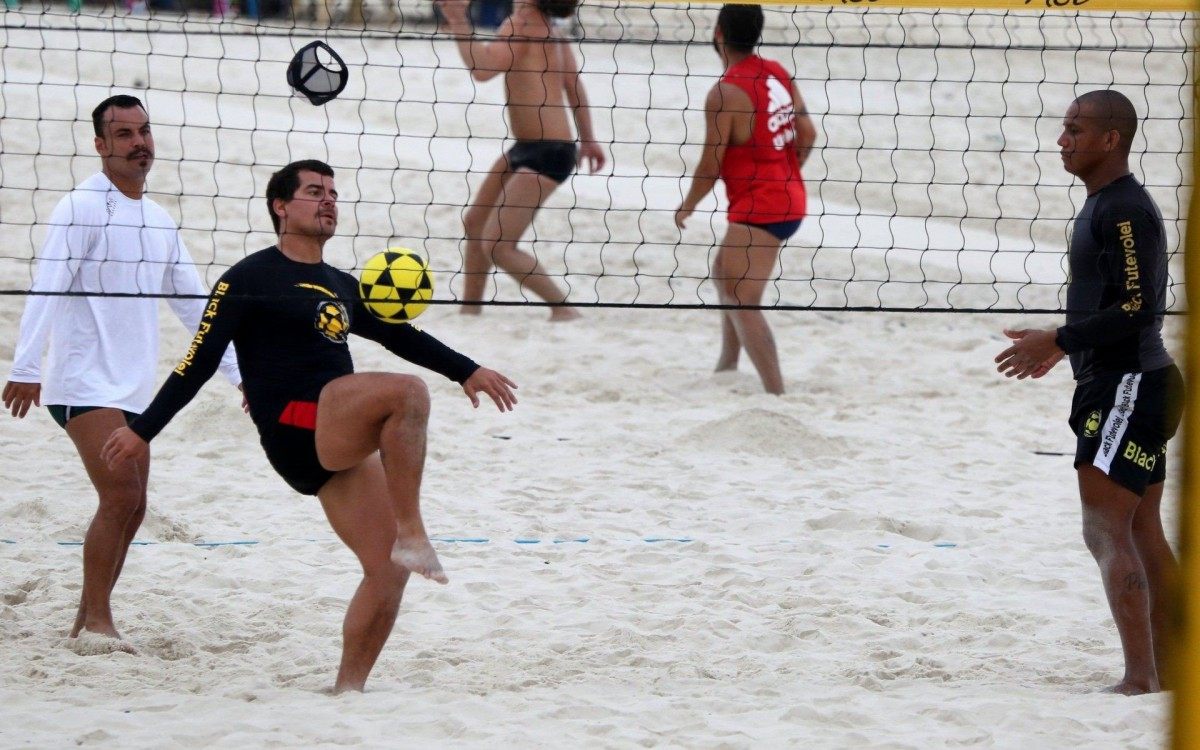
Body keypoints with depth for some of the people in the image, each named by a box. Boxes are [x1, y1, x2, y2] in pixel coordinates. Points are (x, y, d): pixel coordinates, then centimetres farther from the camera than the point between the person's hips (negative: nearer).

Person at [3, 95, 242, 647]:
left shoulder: (161, 223, 15)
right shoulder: (83, 208, -8)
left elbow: (196, 306, 20)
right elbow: (47, 289, -17)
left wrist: (240, 373, 15)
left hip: (134, 389, 7)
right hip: (86, 386, -7)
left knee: (131, 508, 4)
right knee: (121, 496, -16)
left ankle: (86, 621, 12)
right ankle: (97, 620, -8)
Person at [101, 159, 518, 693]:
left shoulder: (340, 286, 24)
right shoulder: (250, 278, 2)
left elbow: (402, 337, 31)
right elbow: (198, 364, 1)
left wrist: (468, 371, 20)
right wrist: (142, 430, -2)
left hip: (344, 447, 8)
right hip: (296, 427, -8)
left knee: (390, 571, -3)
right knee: (408, 391, -31)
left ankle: (347, 689, 5)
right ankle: (411, 532, -34)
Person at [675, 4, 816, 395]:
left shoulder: (725, 94, -19)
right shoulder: (778, 74, 4)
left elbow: (710, 166, -14)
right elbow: (808, 134, 9)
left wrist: (687, 207, 4)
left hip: (757, 210, -9)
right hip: (791, 200, 9)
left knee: (741, 302, -11)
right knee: (725, 271, 28)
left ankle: (776, 392, -22)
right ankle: (727, 365, 36)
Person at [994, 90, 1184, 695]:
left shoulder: (1125, 210, -17)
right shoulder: (1105, 206, 15)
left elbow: (1137, 309, -23)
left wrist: (1057, 340, -20)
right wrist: (1063, 347, 19)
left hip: (1126, 388, -11)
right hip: (1112, 385, 11)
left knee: (1105, 532, -13)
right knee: (1141, 534, 13)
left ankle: (1139, 679, -16)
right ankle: (1165, 672, 18)